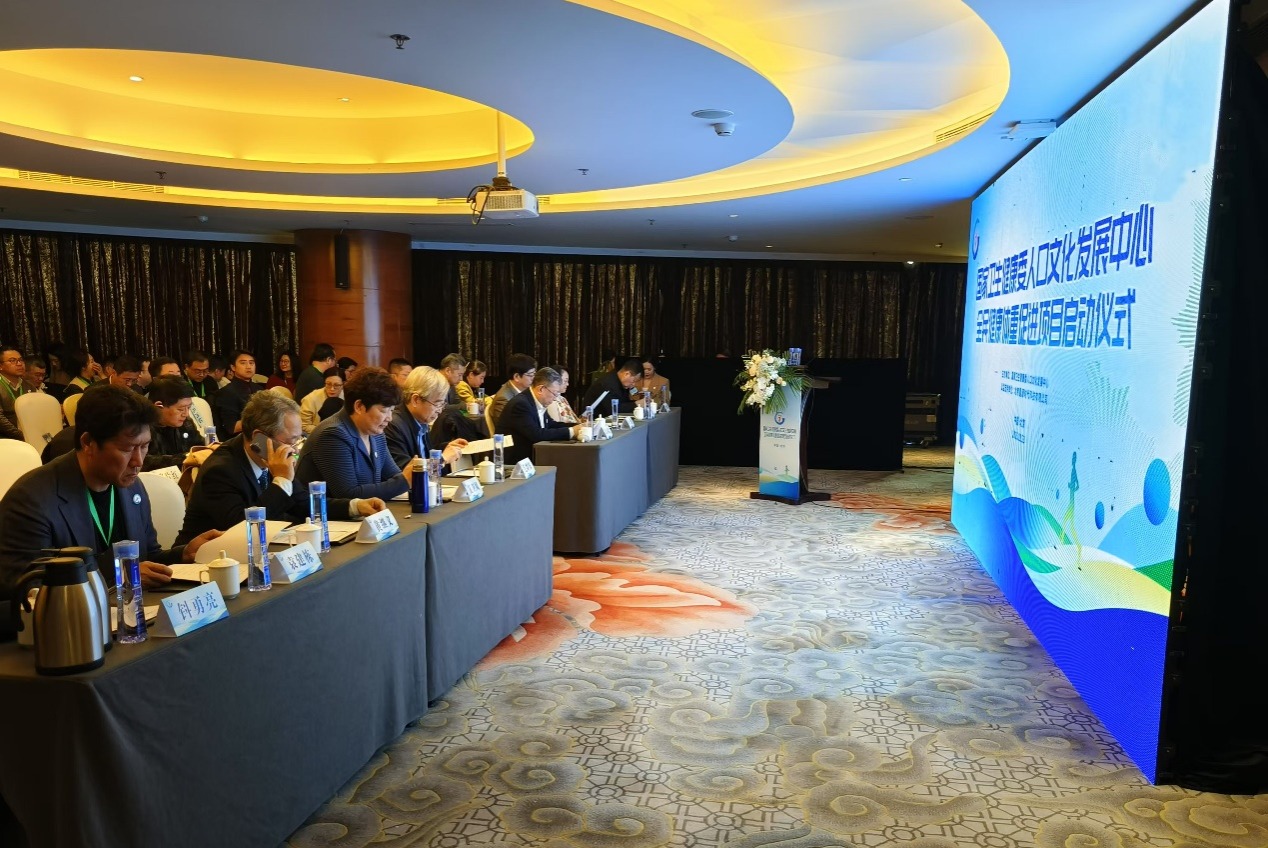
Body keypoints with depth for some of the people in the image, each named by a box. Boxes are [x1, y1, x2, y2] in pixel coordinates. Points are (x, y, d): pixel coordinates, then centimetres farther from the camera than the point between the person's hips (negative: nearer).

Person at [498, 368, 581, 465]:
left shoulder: (538, 403, 6)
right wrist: (570, 431, -21)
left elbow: (551, 424, 18)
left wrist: (578, 426, 3)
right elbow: (537, 435, -27)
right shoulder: (520, 404, -20)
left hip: (530, 456, 8)